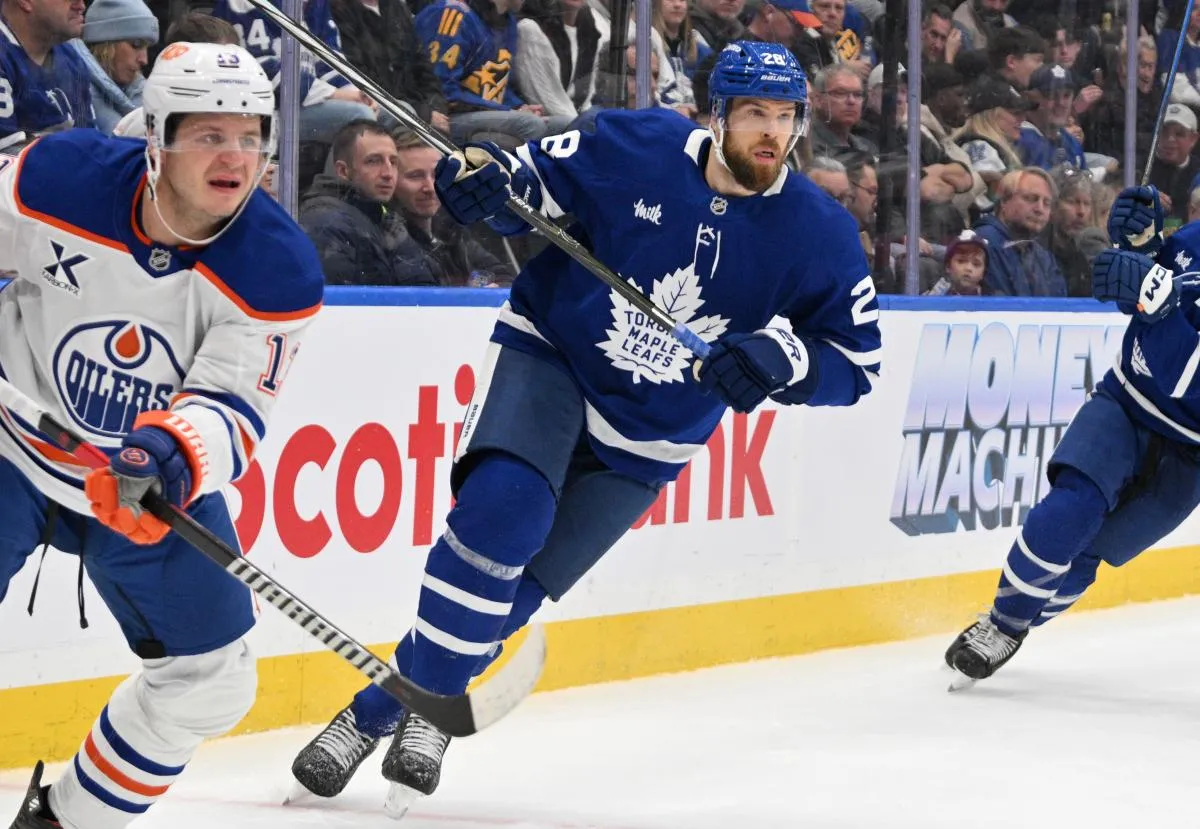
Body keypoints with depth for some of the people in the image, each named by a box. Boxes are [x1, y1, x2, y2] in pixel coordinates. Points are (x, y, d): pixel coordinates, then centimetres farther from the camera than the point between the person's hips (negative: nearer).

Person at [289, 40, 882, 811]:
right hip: (549, 356, -2)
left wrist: (781, 359, -28)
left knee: (513, 588, -1)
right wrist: (485, 178, -27)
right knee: (502, 510, -28)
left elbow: (856, 359, -7)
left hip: (647, 440, 2)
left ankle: (382, 710, 16)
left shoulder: (819, 233, -12)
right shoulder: (635, 147, -15)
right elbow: (534, 178, -3)